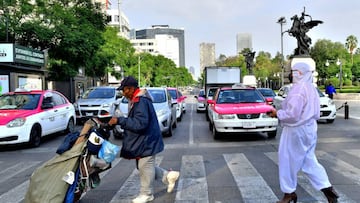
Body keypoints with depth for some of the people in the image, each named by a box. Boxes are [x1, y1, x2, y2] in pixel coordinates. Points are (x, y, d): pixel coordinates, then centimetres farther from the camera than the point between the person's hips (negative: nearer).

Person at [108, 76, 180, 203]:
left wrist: (120, 120, -29)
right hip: (142, 141, 10)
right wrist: (120, 121, 9)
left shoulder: (141, 102, -23)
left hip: (146, 142, -10)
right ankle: (169, 176, 27)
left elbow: (140, 123, -31)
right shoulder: (136, 100, 9)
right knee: (145, 167, 18)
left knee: (145, 168, 4)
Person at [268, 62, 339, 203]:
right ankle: (327, 188, 11)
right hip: (309, 128, 9)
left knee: (288, 162, 5)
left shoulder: (298, 89, -19)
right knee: (309, 161, 16)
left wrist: (277, 113, -9)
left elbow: (292, 114, -24)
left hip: (296, 130, -9)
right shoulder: (311, 89, 11)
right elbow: (315, 113, 16)